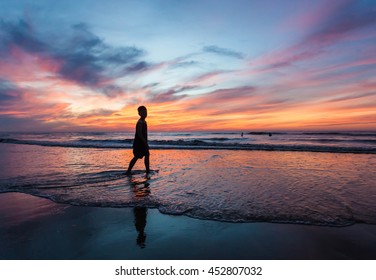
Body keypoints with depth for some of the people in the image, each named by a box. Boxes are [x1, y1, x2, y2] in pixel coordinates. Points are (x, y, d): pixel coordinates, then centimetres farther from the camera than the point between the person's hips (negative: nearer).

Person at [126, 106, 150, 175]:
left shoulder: (143, 121, 14)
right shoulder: (140, 122, -17)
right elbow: (139, 133, -24)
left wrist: (146, 143, 20)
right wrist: (145, 143, -24)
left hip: (142, 143, 10)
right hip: (139, 143, -10)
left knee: (147, 155, 10)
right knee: (136, 157, -3)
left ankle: (148, 170, 14)